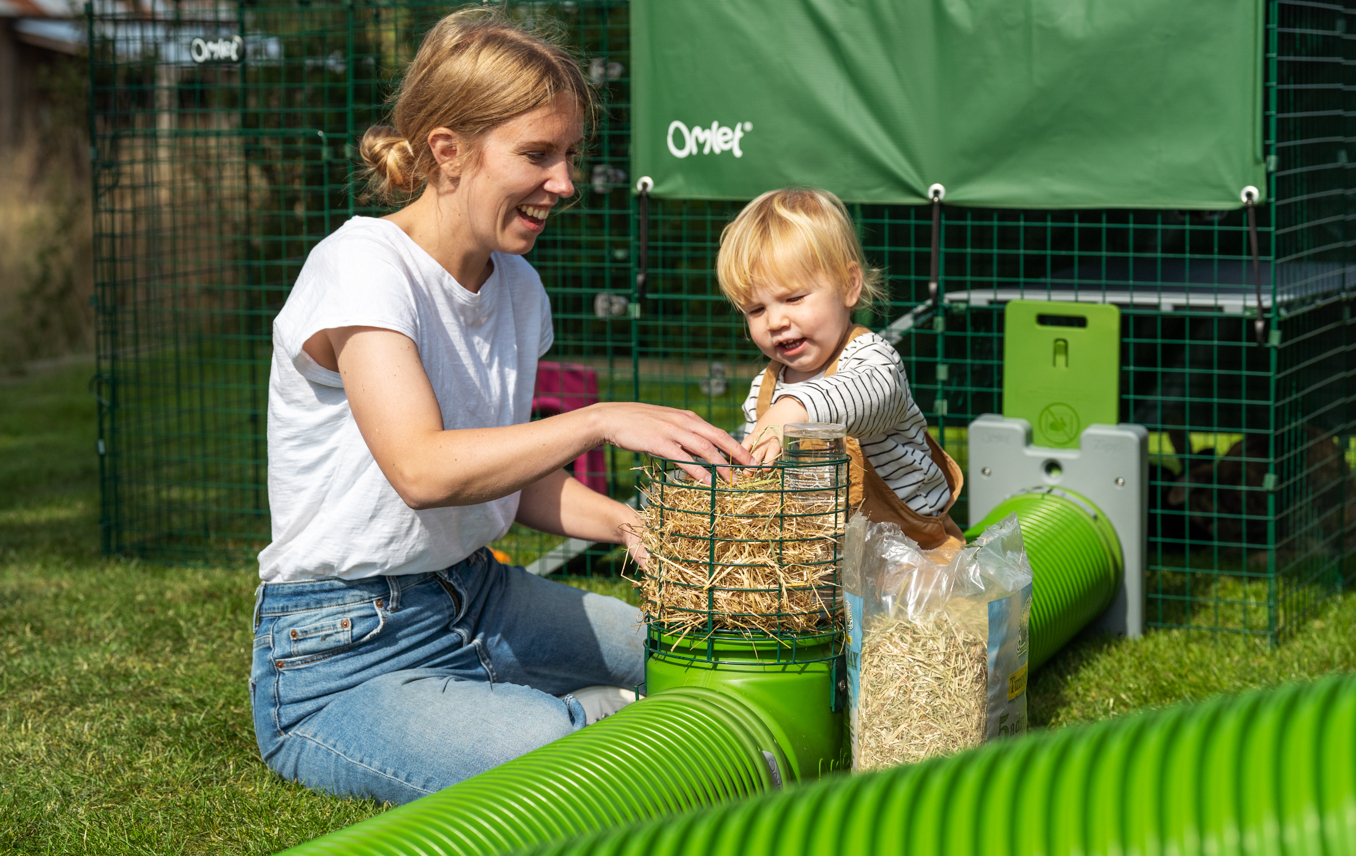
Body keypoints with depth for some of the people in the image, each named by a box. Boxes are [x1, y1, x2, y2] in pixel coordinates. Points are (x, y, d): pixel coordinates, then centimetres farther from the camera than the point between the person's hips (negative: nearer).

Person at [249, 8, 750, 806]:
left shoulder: (518, 289, 7)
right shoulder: (362, 267, -18)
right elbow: (422, 470, -32)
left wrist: (632, 526, -4)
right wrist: (600, 421, -36)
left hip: (476, 598, 9)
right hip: (342, 658, -9)